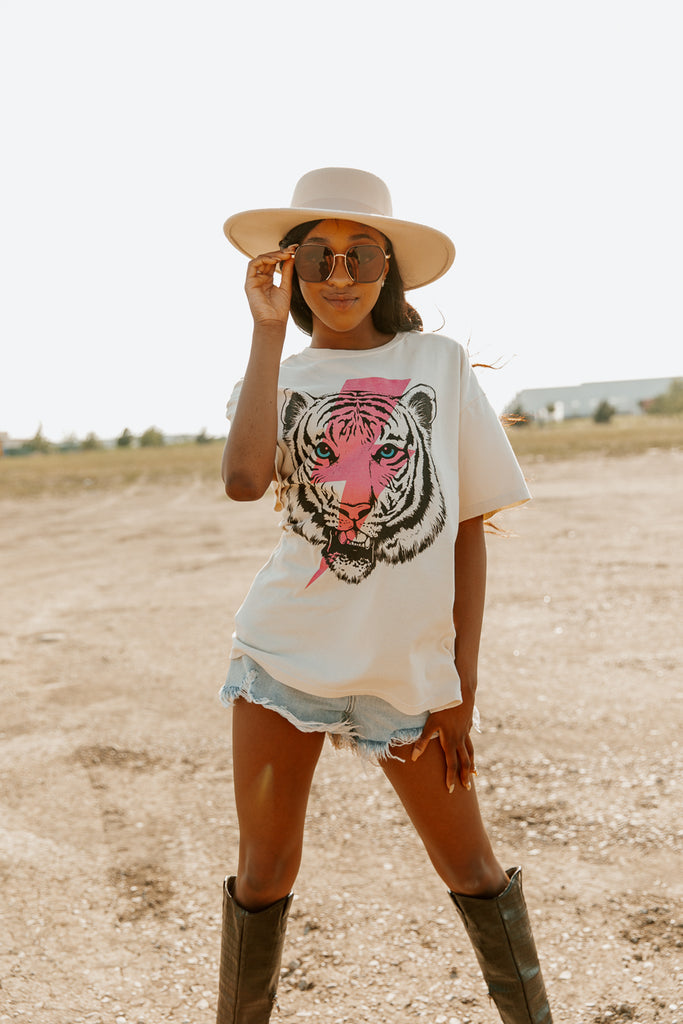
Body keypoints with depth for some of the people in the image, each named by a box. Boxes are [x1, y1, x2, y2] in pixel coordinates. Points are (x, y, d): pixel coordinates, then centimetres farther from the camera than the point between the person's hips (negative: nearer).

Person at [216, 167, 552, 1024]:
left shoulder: (440, 363, 2)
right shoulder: (278, 374, 4)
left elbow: (468, 528, 2)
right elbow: (244, 480, -20)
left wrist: (462, 685, -2)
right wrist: (269, 331, -13)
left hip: (409, 664, 0)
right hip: (284, 653, 1)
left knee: (469, 865, 10)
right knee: (265, 866, 11)